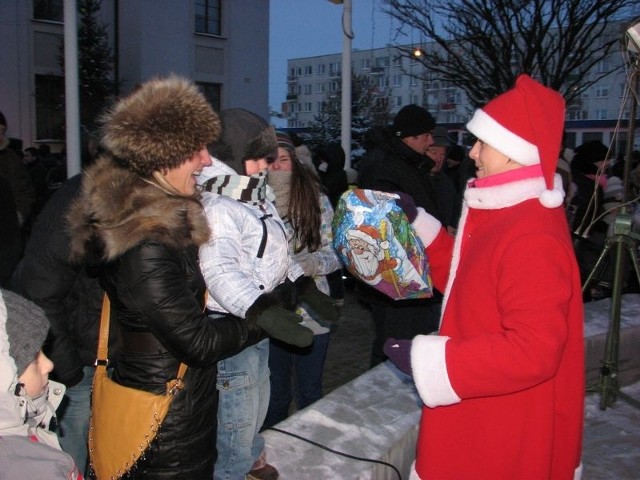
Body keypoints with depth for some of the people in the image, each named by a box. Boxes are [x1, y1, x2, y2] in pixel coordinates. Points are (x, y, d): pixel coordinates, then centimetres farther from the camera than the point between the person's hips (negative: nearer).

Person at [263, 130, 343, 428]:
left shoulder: (316, 200, -3)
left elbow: (335, 250, -2)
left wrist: (313, 263, -22)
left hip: (312, 313, 1)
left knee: (310, 391, 16)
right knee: (276, 393, 16)